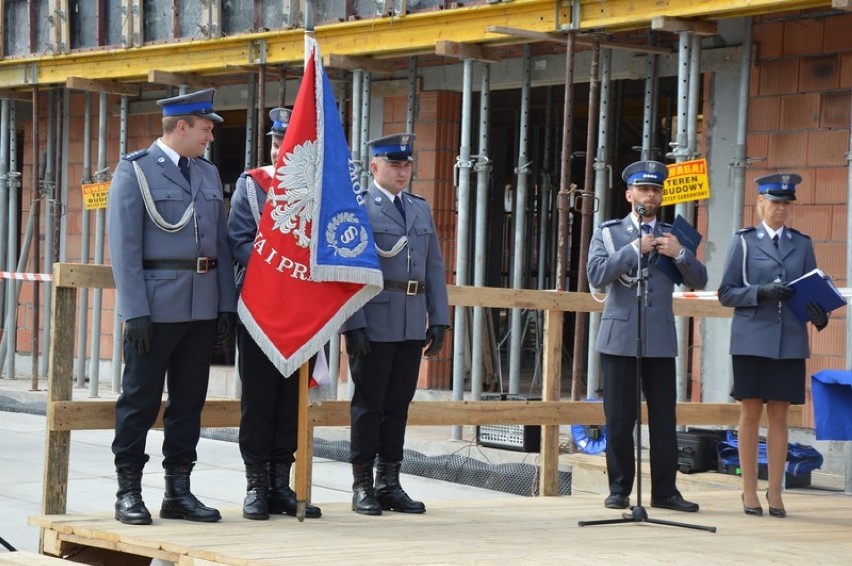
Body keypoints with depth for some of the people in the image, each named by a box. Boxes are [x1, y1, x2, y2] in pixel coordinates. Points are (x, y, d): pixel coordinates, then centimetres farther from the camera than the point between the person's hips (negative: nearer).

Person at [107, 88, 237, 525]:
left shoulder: (208, 174, 15)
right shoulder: (135, 171, -4)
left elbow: (220, 242, 15)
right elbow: (124, 246, -9)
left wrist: (227, 303, 7)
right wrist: (135, 310, -16)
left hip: (203, 306, 6)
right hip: (156, 305, -6)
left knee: (189, 401, 8)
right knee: (140, 399, 0)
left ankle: (178, 491, 15)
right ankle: (129, 492, 6)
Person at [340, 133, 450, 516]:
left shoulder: (421, 208, 16)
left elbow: (434, 266, 16)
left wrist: (439, 319, 7)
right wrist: (353, 325, -16)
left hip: (413, 324, 5)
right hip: (373, 322, -5)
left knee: (399, 404, 9)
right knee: (369, 403, 1)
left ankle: (389, 484, 16)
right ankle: (363, 486, 7)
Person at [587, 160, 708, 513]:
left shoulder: (672, 236, 13)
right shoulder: (608, 233, 8)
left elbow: (698, 281, 8)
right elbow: (596, 275, -8)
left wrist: (679, 254, -9)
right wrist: (634, 249, -13)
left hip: (660, 340, 2)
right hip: (619, 338, -1)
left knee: (664, 418, 0)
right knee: (619, 420, 0)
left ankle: (665, 491, 6)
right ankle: (619, 490, 9)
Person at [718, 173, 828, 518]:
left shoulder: (802, 244, 11)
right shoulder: (744, 242, 4)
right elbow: (726, 293, 1)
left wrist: (819, 316, -10)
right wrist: (761, 291, -16)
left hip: (789, 342, 2)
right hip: (751, 341, -2)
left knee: (779, 415, 3)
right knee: (751, 414, 1)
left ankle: (775, 493, 8)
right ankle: (750, 492, 9)